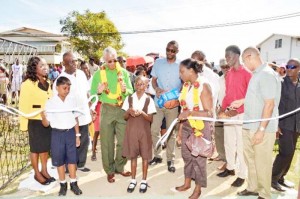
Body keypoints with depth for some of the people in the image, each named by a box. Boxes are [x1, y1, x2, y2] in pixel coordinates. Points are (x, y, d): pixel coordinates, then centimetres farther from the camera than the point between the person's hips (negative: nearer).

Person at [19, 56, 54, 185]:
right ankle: (37, 174, 25)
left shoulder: (47, 83, 7)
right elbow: (24, 105, -14)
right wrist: (23, 124, -14)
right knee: (36, 148, 9)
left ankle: (44, 171, 32)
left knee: (46, 146, 16)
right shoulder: (28, 84, -14)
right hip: (35, 121, -6)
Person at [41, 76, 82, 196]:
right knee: (59, 159, 9)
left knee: (72, 158, 9)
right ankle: (63, 184, 25)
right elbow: (46, 124, -6)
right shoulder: (50, 103, -7)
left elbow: (75, 119, 6)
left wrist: (77, 135, 7)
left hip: (70, 132, 2)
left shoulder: (72, 101, -1)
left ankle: (73, 183, 23)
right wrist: (43, 117, -28)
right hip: (57, 134, -1)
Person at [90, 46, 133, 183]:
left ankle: (119, 167, 27)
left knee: (124, 141, 7)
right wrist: (99, 92, -21)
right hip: (107, 110, -1)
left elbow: (131, 91, 3)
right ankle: (110, 170, 22)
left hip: (123, 109, 2)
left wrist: (125, 90, -19)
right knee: (107, 142, 6)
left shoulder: (123, 72, 3)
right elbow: (92, 94, 1)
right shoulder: (98, 74, -1)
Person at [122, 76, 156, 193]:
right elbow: (125, 117, 4)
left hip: (144, 130, -1)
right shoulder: (129, 98, 1)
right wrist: (129, 111, -16)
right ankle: (133, 180, 24)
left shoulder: (149, 100, -4)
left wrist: (142, 113, -21)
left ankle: (144, 181, 22)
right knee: (133, 155, 10)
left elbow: (150, 119, -5)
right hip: (131, 130, 2)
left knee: (145, 155, 6)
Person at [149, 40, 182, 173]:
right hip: (158, 102, 2)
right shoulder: (158, 62, 4)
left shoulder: (181, 65, -3)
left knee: (171, 132, 8)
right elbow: (153, 80, 8)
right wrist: (157, 89, -13)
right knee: (154, 130, 3)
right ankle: (157, 156, 23)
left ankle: (170, 159, 21)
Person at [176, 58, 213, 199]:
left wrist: (190, 113, -32)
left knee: (198, 158, 8)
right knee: (186, 155, 17)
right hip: (186, 126, 7)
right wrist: (180, 127, 10)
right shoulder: (186, 85, 3)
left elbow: (209, 113, -20)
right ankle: (187, 183, 38)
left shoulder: (203, 86, -18)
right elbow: (184, 108, 9)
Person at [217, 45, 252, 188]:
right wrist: (222, 109, 2)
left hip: (241, 114, -6)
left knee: (241, 144, 1)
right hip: (228, 113, 7)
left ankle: (242, 175, 13)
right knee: (228, 142, 14)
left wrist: (237, 110, -18)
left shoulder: (247, 73, -9)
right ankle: (230, 168, 31)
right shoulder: (228, 74, 12)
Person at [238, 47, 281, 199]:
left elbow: (269, 104, -21)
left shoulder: (267, 74, -17)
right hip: (249, 126, 8)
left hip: (262, 129, -8)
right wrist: (240, 102, 30)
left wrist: (261, 129, -21)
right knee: (250, 159, 19)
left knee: (262, 163, 6)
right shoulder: (256, 74, 9)